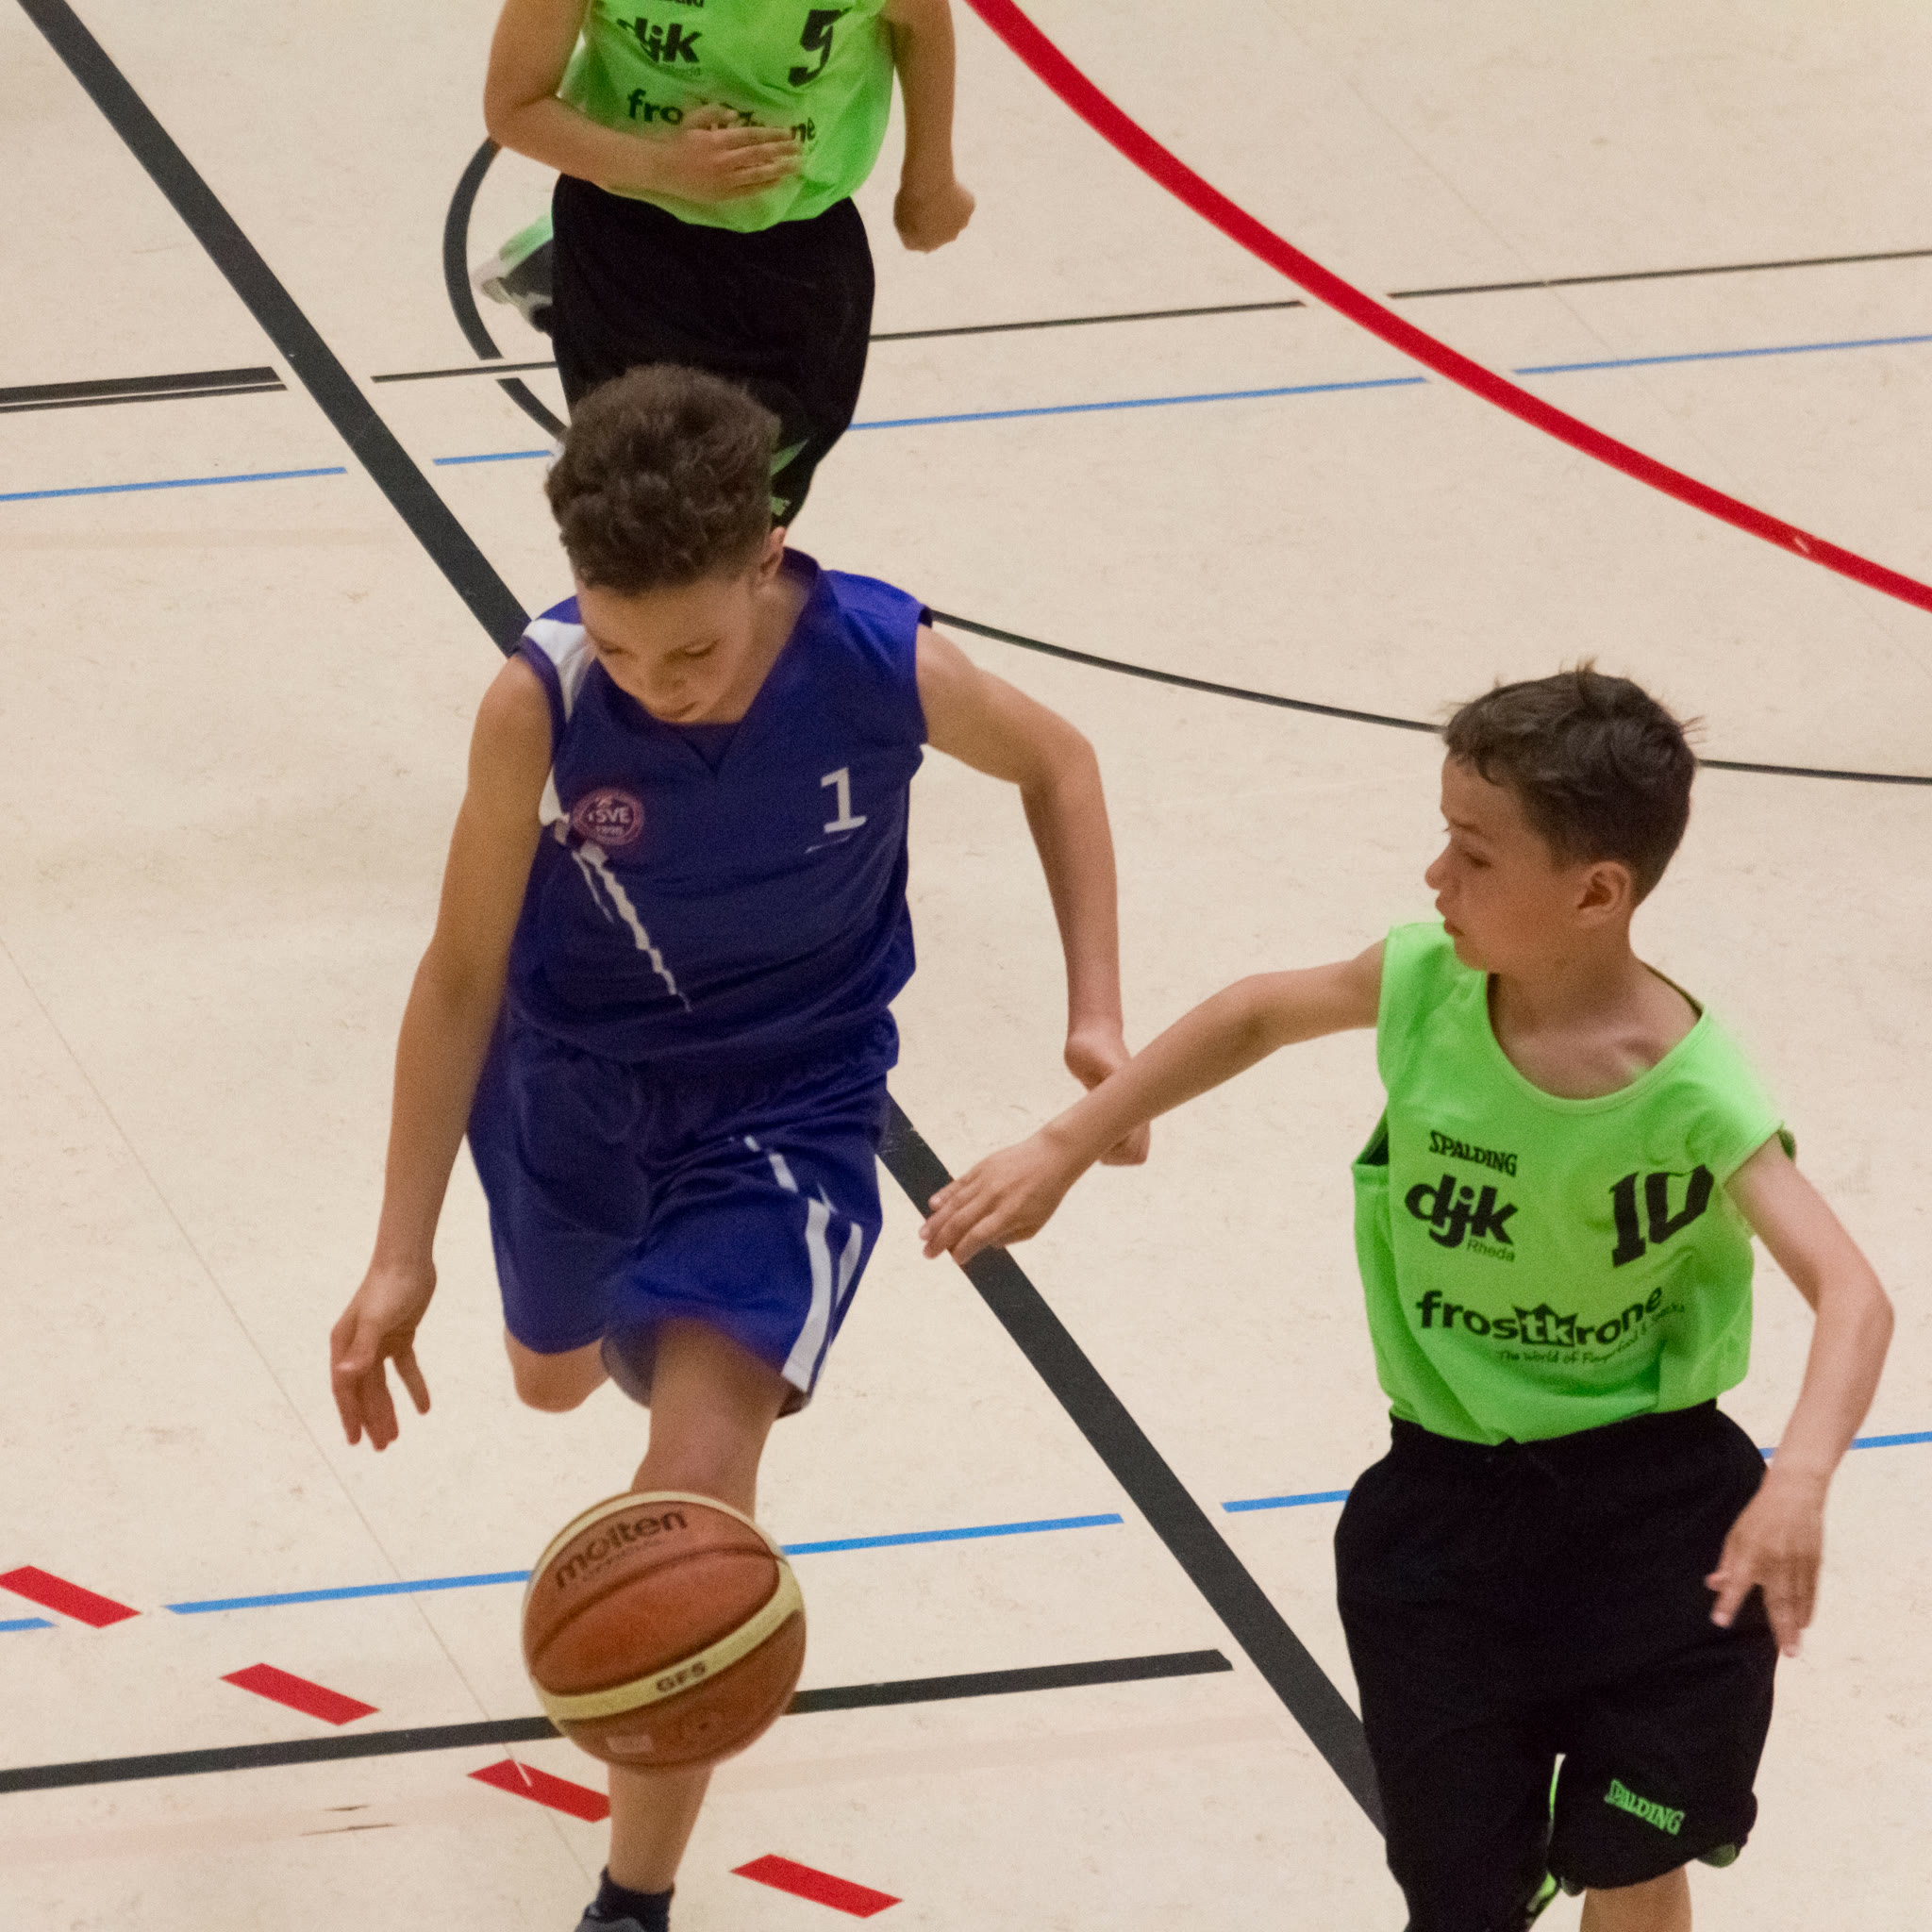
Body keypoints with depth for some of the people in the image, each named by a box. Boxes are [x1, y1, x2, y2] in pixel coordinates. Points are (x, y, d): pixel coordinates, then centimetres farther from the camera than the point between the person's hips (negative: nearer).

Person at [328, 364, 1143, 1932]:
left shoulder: (889, 666, -29)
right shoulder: (540, 704, -30)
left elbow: (1054, 764, -4)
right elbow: (462, 977, -17)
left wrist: (1097, 1015, -10)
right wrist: (403, 1253, -17)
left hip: (789, 1108, -2)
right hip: (574, 1086, 2)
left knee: (700, 1478, -19)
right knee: (555, 1378, 30)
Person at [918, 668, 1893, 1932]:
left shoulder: (1689, 1093, -23)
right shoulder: (1430, 985, -10)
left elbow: (1850, 1292, -31)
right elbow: (1259, 1015, 11)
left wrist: (1800, 1480, -49)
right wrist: (1060, 1154, 12)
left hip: (1651, 1517, -3)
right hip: (1445, 1511, 3)